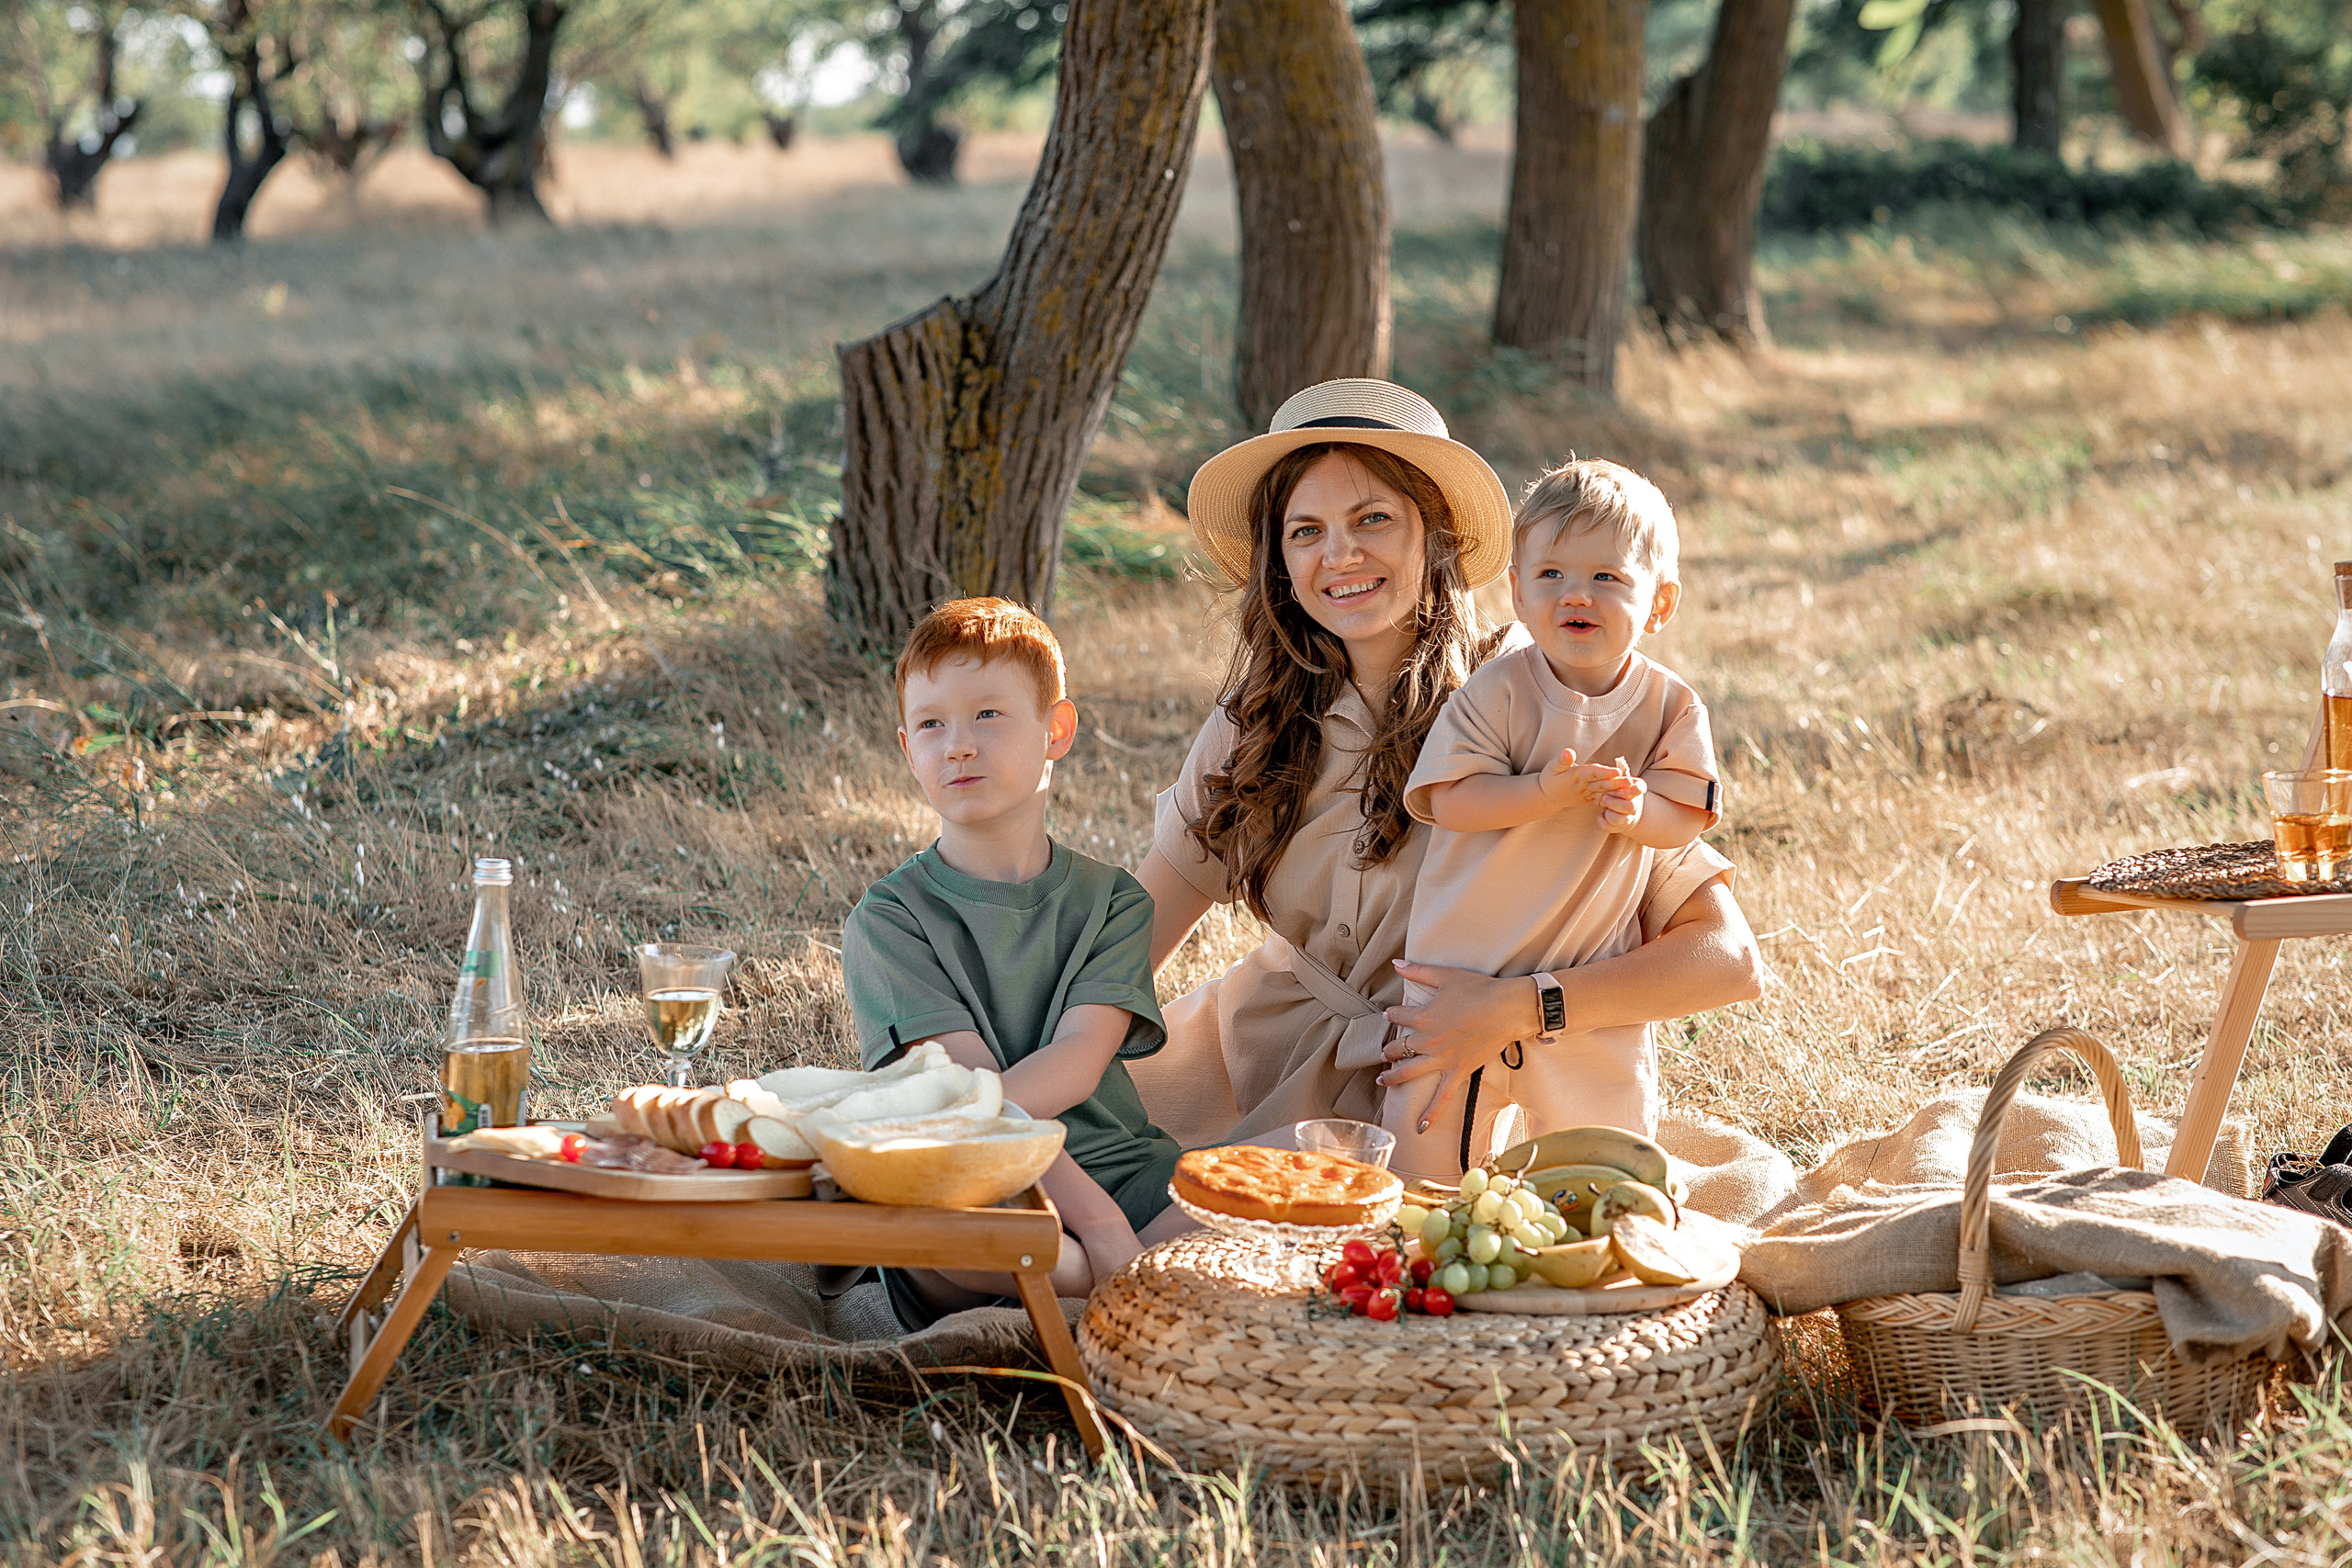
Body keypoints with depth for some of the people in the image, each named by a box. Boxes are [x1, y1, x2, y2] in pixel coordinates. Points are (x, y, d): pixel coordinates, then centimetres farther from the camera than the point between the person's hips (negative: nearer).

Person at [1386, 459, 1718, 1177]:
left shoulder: (1669, 706, -4)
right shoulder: (1497, 691, -10)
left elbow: (1686, 819, -5)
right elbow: (1449, 800, -16)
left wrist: (1635, 809, -26)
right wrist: (1549, 792, -29)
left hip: (1594, 986, 1)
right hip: (1467, 972, -1)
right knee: (1428, 1160, 6)